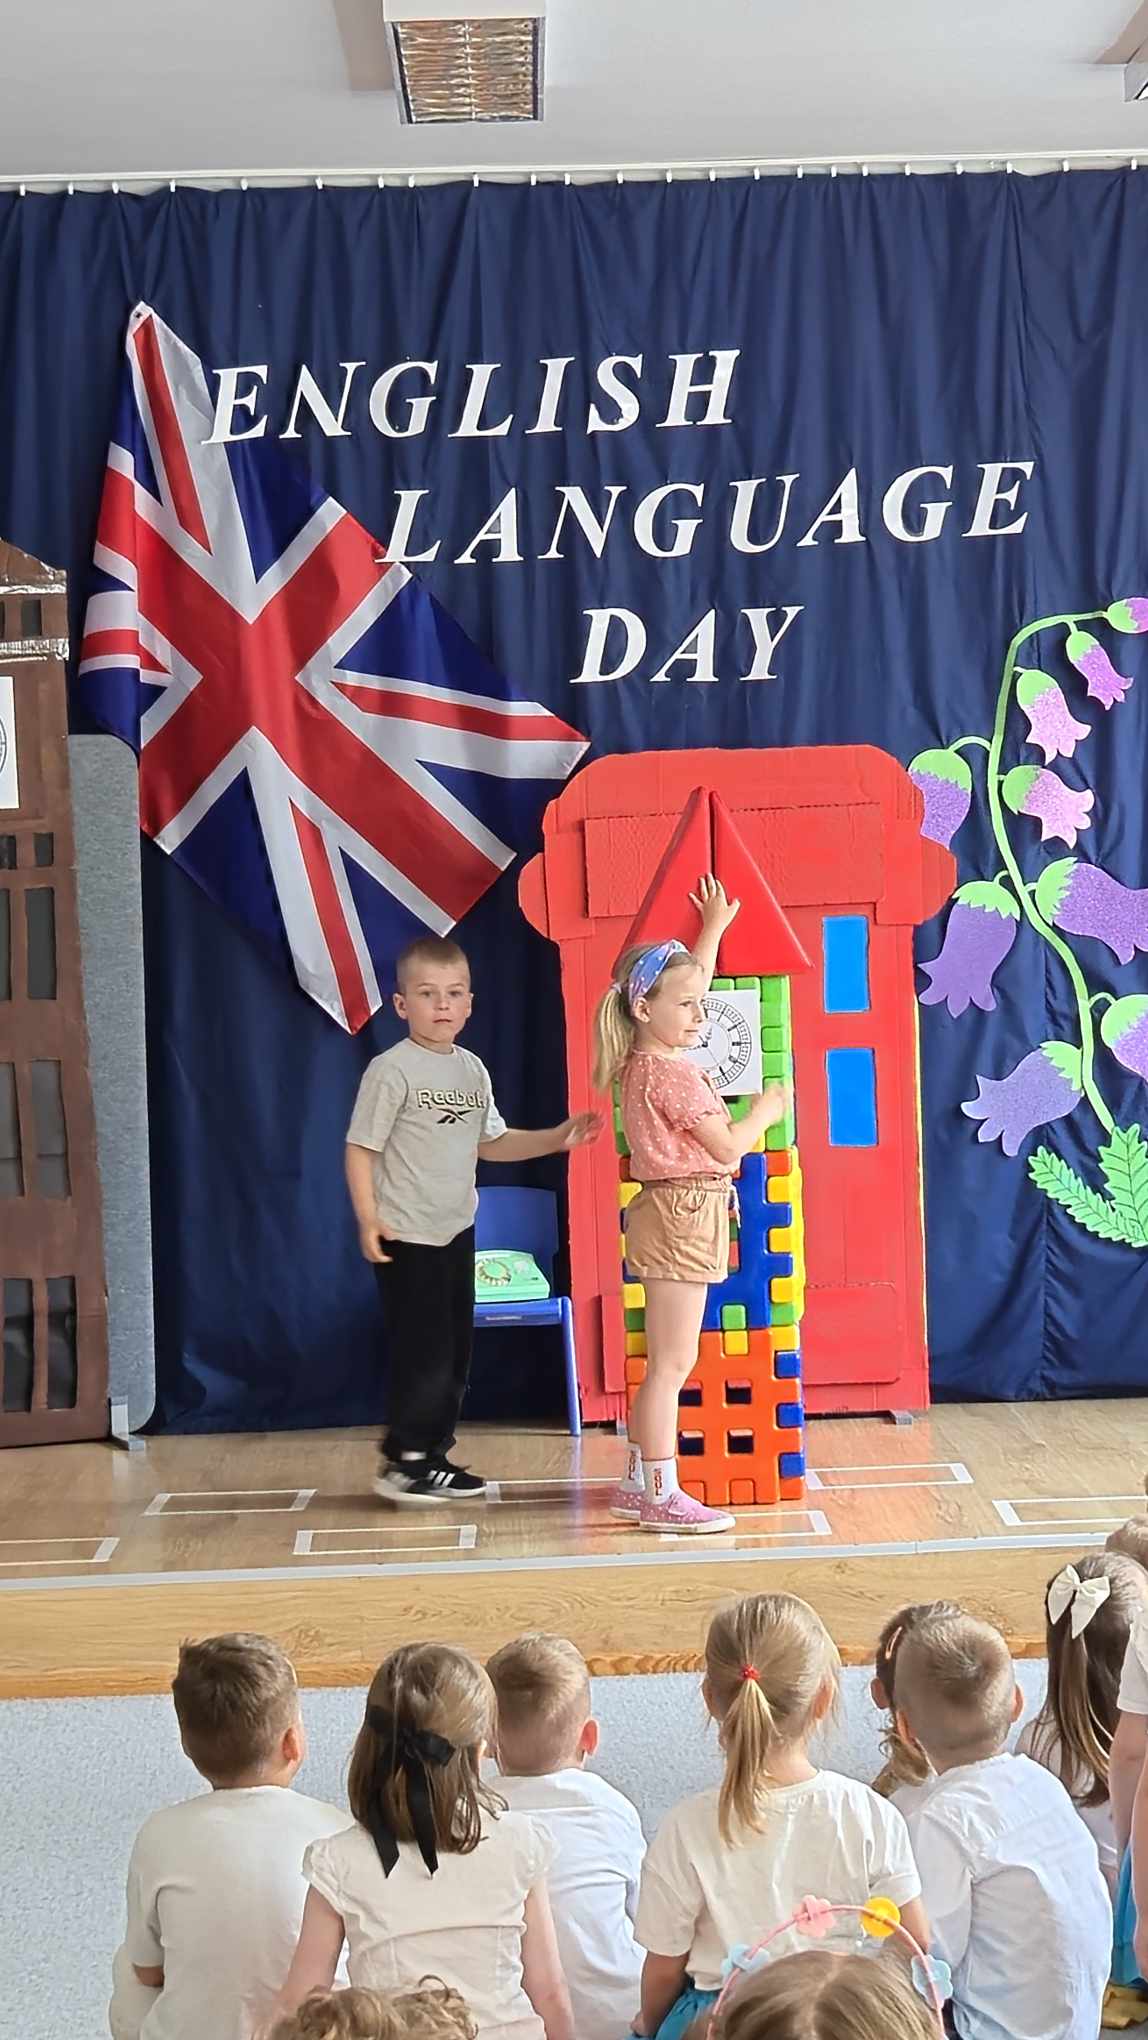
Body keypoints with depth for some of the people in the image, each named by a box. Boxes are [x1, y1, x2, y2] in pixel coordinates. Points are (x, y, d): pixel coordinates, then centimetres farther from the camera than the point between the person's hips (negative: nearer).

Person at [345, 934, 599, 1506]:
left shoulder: (471, 1069, 9)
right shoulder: (392, 1070, -12)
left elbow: (491, 1143, 17)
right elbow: (360, 1149, -11)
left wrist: (557, 1138, 7)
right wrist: (368, 1221, -18)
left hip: (456, 1232, 7)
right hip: (406, 1237, -7)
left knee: (455, 1350, 11)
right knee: (423, 1351, -6)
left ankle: (432, 1457, 22)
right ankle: (401, 1461, 6)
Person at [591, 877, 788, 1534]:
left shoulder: (644, 1059, 11)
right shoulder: (672, 1073, -16)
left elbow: (686, 981, 28)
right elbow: (726, 1146, -14)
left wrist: (713, 929, 34)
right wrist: (765, 1111, 3)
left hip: (672, 1214, 10)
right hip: (683, 1214, -10)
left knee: (667, 1362, 15)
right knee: (673, 1362, -7)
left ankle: (638, 1483, 20)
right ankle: (661, 1495, -5)